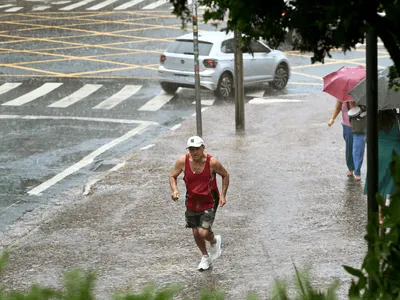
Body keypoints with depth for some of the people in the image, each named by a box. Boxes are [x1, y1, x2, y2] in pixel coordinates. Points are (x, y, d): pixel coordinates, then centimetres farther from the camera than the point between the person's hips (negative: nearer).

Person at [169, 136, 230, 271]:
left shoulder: (212, 162, -19)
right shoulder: (182, 161, -14)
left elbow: (225, 175, -2)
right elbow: (172, 176, 2)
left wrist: (223, 195, -7)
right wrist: (175, 190, -16)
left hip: (209, 203, -3)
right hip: (192, 203, 3)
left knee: (203, 233, -17)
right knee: (196, 234, 13)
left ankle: (214, 242, 21)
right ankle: (205, 257, 41)